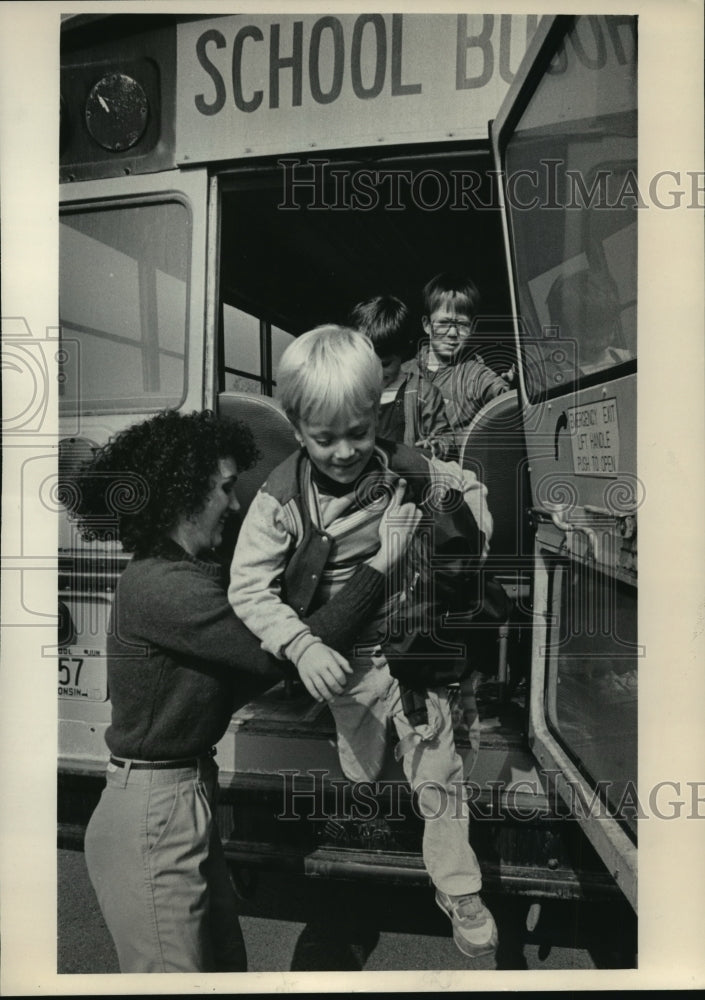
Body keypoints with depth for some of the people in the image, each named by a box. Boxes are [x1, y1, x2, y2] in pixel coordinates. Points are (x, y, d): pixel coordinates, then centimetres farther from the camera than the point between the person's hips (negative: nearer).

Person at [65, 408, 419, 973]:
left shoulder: (191, 572, 8)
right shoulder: (160, 587, -23)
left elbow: (233, 684, 7)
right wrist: (382, 562, -20)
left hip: (187, 801, 10)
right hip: (153, 816, -10)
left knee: (226, 965, 21)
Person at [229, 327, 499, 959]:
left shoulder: (408, 470, -12)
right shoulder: (282, 499, -17)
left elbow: (468, 489, 9)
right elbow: (249, 586, -17)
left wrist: (472, 552, 2)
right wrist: (301, 646, -28)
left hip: (419, 653, 1)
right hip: (347, 664, -1)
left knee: (440, 775, 9)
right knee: (361, 775, 17)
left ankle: (459, 890, 30)